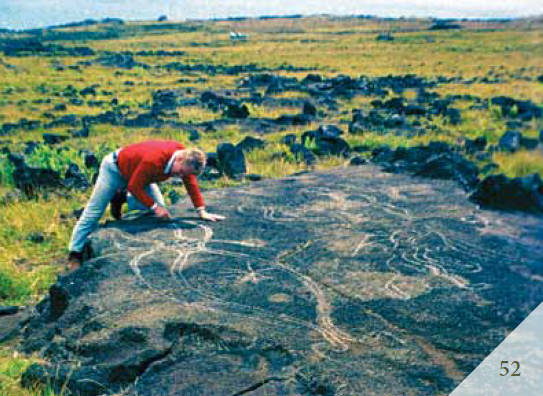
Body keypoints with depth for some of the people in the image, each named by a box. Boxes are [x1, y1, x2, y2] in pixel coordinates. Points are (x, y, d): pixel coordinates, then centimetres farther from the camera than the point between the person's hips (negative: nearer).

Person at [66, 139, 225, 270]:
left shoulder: (185, 156, -23)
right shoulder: (153, 160, -44)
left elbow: (191, 183, -11)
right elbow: (134, 187, -32)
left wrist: (202, 212, -15)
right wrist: (154, 207, -31)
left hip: (137, 173, 7)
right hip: (115, 168, -7)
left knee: (159, 207, -3)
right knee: (94, 212, -2)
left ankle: (122, 199, 17)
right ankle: (75, 254, 10)